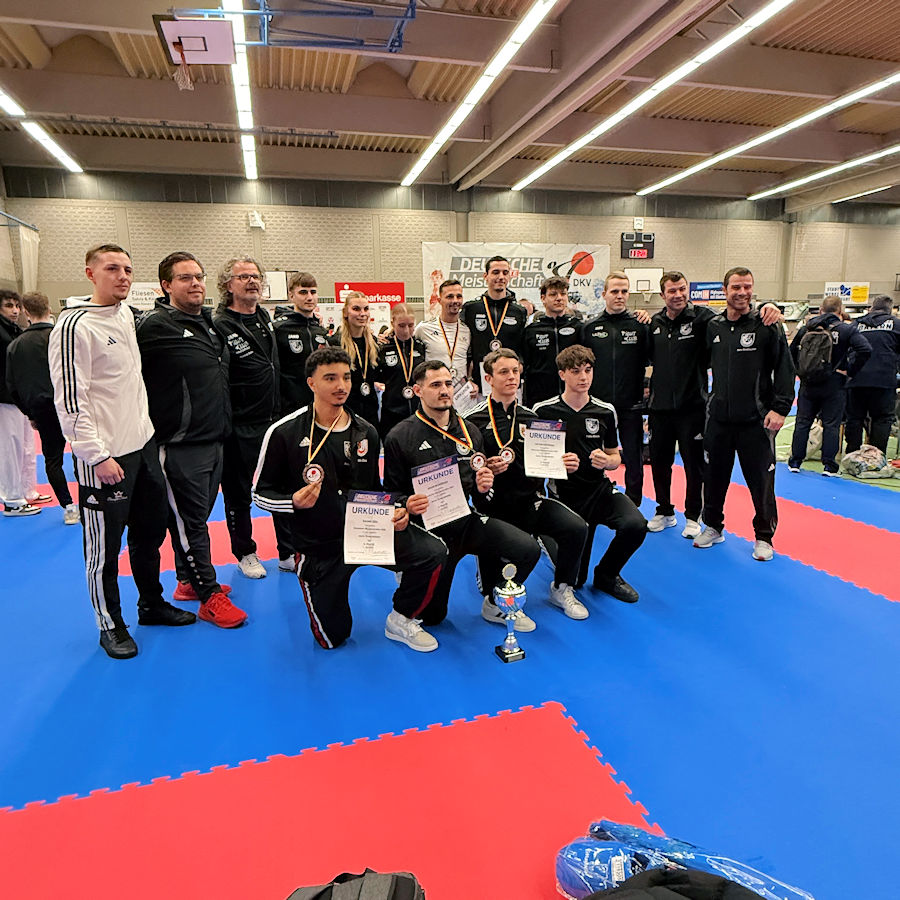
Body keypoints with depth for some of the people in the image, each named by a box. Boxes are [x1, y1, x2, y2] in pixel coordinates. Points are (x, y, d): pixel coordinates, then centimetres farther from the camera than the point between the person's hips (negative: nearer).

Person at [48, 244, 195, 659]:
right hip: (103, 457, -8)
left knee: (151, 528, 18)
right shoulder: (75, 325, -15)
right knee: (105, 544, 4)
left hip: (142, 442, 8)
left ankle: (152, 604, 36)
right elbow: (69, 400, -19)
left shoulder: (126, 312, 9)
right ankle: (111, 625, 22)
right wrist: (96, 455, -21)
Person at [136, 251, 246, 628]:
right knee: (189, 520, 2)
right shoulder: (154, 326, -13)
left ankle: (188, 580, 34)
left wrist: (222, 426, 21)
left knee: (199, 515, 18)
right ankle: (210, 596, 13)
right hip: (179, 445, -8)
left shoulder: (208, 322, 13)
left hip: (213, 439, 8)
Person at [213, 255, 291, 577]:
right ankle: (245, 553, 29)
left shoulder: (266, 319, 11)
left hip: (274, 422, 6)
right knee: (238, 493, 10)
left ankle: (289, 552, 25)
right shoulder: (220, 327, -11)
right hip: (240, 429, -6)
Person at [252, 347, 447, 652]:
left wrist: (395, 512, -5)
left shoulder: (366, 432, 3)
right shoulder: (283, 433, -11)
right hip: (319, 546, -2)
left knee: (432, 553, -21)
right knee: (332, 638, 5)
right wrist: (295, 502, -26)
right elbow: (261, 493, -6)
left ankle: (401, 621, 6)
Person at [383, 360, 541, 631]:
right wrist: (408, 504, -25)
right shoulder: (399, 438, -5)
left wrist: (483, 486, -6)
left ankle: (496, 604, 10)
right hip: (429, 527, -3)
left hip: (467, 520, 4)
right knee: (431, 616, 3)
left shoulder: (470, 433, 9)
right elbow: (392, 493, -3)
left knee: (528, 549, -18)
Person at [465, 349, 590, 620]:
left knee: (577, 527, -19)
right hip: (494, 506, -4)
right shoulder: (474, 420, 0)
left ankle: (561, 590, 7)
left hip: (530, 500, 4)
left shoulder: (530, 417, 15)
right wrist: (485, 469, -22)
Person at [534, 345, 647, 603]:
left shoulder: (606, 411, 3)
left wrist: (606, 461, -13)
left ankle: (606, 575, 3)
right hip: (565, 494, -2)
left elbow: (615, 457, 12)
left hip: (600, 489, 3)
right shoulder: (543, 412, -6)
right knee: (574, 580, -2)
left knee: (635, 525, -29)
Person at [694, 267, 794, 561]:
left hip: (756, 421, -3)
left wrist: (780, 408, -12)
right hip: (718, 418, 3)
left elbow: (785, 369, -5)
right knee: (714, 476, 12)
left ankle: (764, 537, 20)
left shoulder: (767, 326, -4)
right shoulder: (712, 327, 6)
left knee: (761, 481, 3)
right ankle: (713, 527, 30)